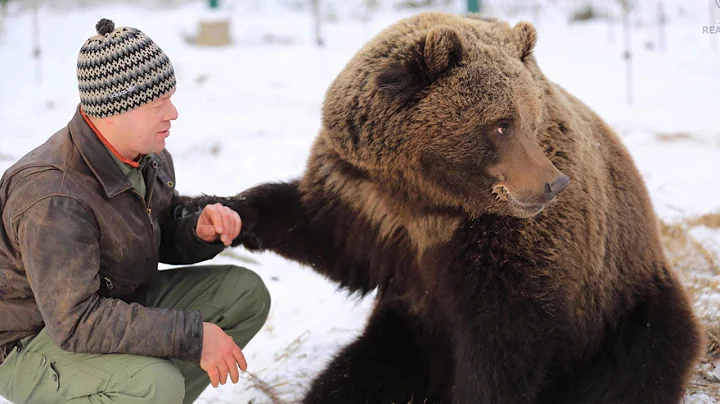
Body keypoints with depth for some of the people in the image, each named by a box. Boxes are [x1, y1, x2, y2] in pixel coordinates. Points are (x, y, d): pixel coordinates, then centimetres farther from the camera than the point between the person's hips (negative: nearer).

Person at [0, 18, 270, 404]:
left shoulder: (150, 155, -4)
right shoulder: (53, 197, -32)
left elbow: (163, 238, 13)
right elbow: (75, 323, -36)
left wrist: (201, 230, -12)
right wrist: (193, 337, -33)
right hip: (35, 341, -9)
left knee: (246, 293, -1)